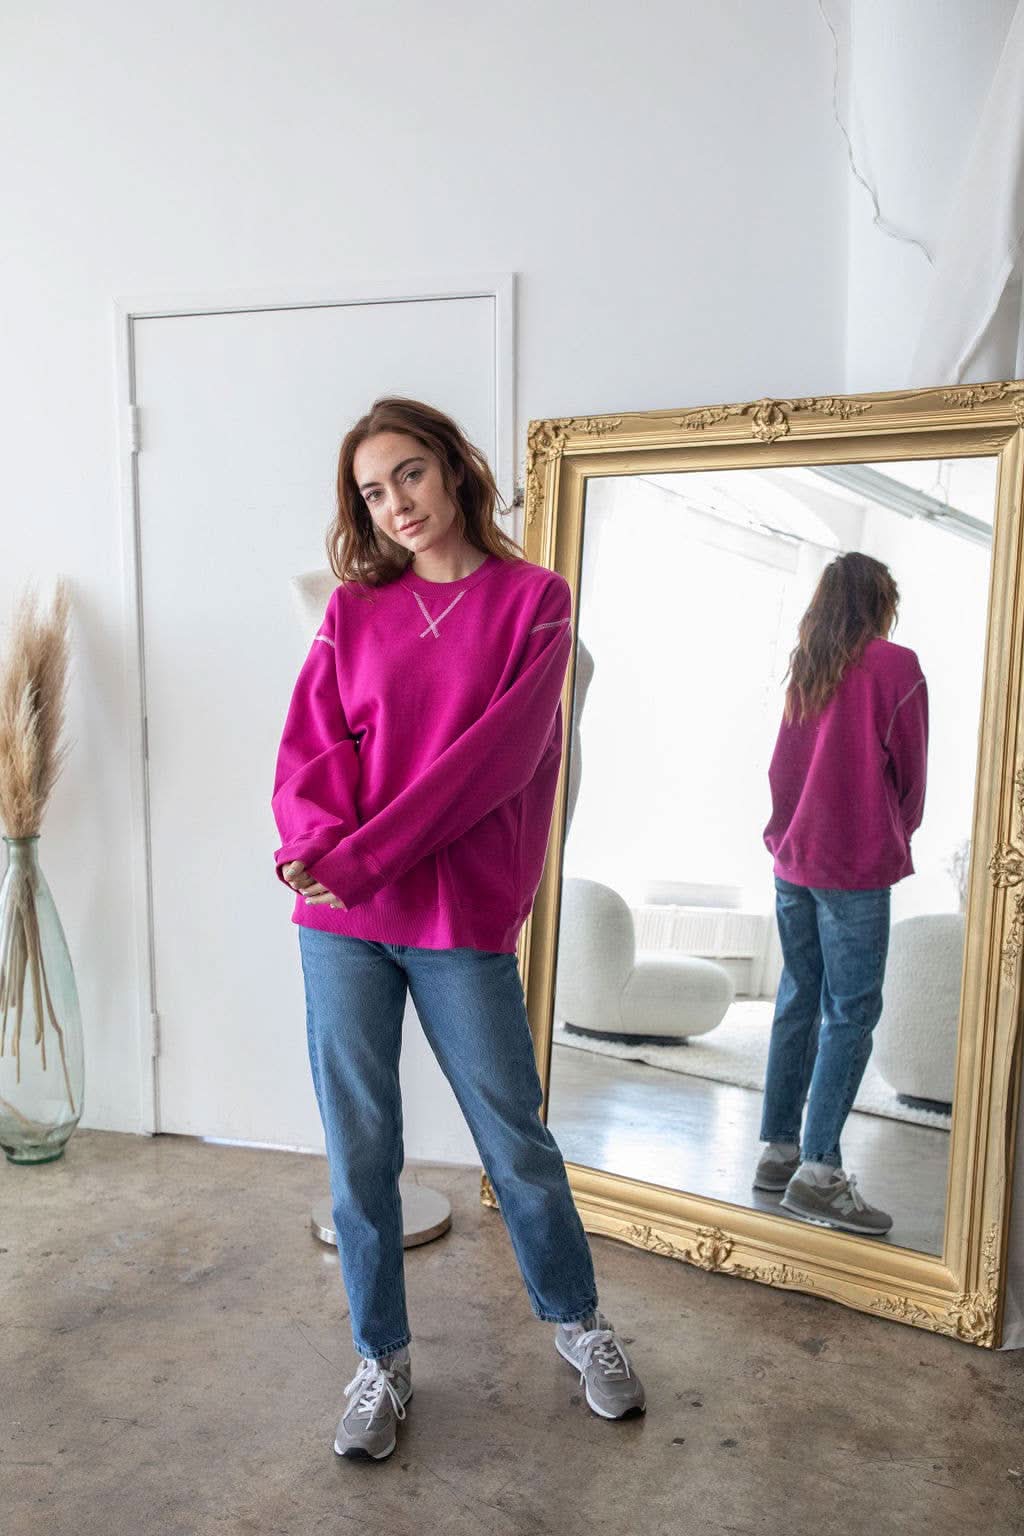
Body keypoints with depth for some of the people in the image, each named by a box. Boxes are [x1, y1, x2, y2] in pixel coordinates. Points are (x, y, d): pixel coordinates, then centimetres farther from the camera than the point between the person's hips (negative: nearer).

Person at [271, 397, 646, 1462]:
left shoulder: (533, 597, 0)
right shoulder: (355, 606, 10)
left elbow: (494, 754, -12)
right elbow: (310, 747, 3)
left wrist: (364, 854, -17)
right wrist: (316, 844, -18)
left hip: (461, 919, -2)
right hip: (341, 922, 3)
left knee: (514, 1139, 11)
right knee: (358, 1148, 11)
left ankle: (576, 1321, 38)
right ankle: (381, 1361, 33)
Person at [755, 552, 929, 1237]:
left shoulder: (805, 668, 10)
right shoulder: (895, 665, -5)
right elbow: (910, 772, 1)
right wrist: (900, 836, 17)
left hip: (794, 856, 6)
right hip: (856, 864, -6)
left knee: (799, 1000, 12)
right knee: (851, 1013, -2)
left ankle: (780, 1149, 19)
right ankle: (819, 1171, -2)